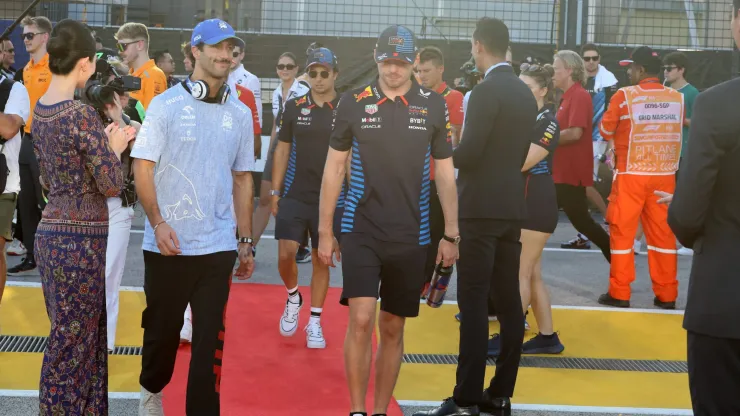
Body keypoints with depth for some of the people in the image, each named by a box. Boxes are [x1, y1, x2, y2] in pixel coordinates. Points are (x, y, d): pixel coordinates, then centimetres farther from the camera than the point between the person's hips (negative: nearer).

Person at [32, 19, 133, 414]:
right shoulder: (83, 116, -18)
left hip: (51, 233, 8)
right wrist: (114, 147, 2)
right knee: (71, 343, 3)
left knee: (79, 334, 17)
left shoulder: (40, 112, 8)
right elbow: (112, 185, -16)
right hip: (79, 239, -8)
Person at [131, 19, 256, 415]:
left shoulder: (240, 114, 8)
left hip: (218, 248, 2)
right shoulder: (165, 105, -2)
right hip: (167, 245, -2)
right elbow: (142, 169, -5)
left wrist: (246, 241, 11)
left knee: (210, 338, 0)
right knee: (161, 327, 13)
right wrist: (158, 222, -17)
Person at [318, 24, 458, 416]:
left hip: (410, 235, 1)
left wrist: (451, 234, 5)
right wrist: (325, 231, 3)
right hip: (361, 230, -1)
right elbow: (334, 168, 5)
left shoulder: (433, 105, 1)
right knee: (361, 319, -10)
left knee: (392, 329, 9)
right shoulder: (353, 102, -1)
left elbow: (444, 172, 7)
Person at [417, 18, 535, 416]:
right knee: (508, 301, 8)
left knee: (473, 303, -6)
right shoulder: (525, 93, 13)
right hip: (512, 206, 8)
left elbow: (468, 153, -17)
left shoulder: (486, 90, -13)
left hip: (481, 208, -8)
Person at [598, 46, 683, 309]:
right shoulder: (677, 98, 2)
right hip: (665, 175, 3)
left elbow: (606, 132, 1)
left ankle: (619, 293, 8)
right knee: (663, 233, 9)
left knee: (622, 232, 6)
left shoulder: (624, 96, -9)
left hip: (631, 175, -3)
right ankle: (666, 294, 13)